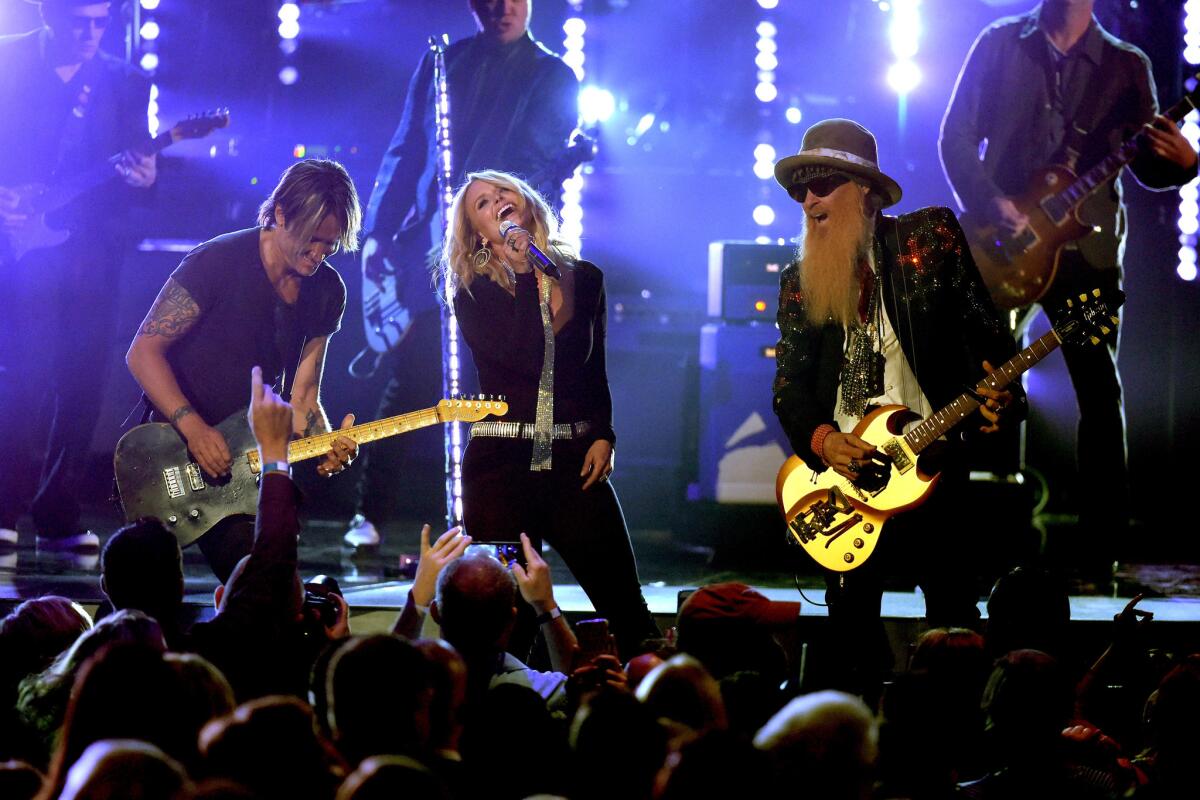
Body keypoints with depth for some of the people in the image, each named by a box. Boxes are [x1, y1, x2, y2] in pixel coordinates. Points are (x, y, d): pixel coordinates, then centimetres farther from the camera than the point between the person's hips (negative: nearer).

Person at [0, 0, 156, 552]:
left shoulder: (124, 83, 10)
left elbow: (138, 162, 8)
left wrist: (143, 180, -15)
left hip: (90, 251, 3)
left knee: (81, 390, 2)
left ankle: (58, 520, 11)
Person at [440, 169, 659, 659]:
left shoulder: (583, 279, 11)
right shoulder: (474, 295, 3)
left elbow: (595, 371, 16)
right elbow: (521, 357, -14)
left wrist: (603, 436, 2)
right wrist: (527, 275, -10)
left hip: (574, 459, 2)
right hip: (502, 461, -2)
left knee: (626, 608, -3)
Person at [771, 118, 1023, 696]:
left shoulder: (931, 237, 3)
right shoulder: (800, 280, 11)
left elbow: (984, 330, 2)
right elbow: (788, 388, 9)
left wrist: (999, 397, -16)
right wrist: (822, 441, -10)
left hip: (932, 459, -3)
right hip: (844, 470, 3)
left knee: (953, 609, -4)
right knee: (850, 614, 3)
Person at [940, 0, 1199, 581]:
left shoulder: (1126, 66, 6)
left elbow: (1147, 166, 6)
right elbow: (956, 135, 3)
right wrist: (990, 204, -13)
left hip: (1085, 248, 0)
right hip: (1002, 248, 0)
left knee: (1099, 391, -4)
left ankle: (1101, 550, 0)